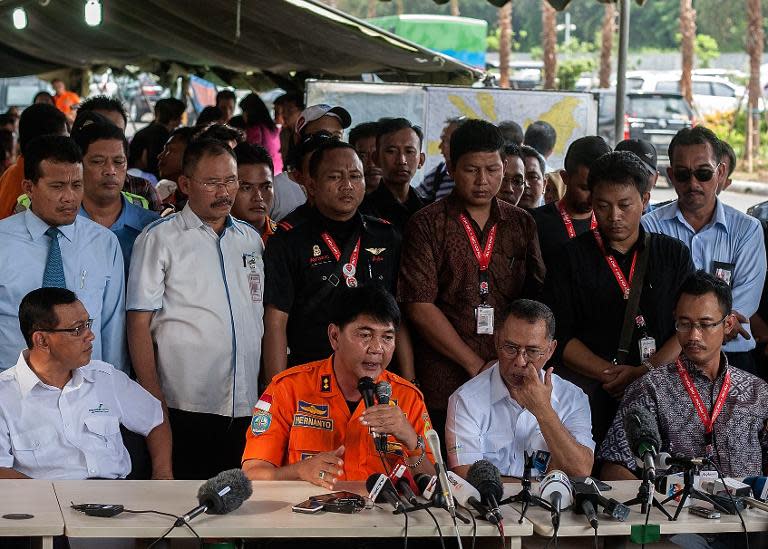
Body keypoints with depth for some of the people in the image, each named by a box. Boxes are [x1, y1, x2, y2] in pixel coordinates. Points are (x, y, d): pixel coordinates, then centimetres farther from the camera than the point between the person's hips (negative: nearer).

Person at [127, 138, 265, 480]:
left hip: (246, 409, 5)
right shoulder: (160, 239, -1)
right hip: (186, 409, -5)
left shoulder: (251, 240, 15)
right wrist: (154, 401, -12)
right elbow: (139, 324, -4)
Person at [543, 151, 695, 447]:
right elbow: (559, 336, 2)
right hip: (589, 395, -1)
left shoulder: (674, 254, 13)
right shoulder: (573, 256, 9)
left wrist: (646, 373, -11)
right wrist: (611, 374, -11)